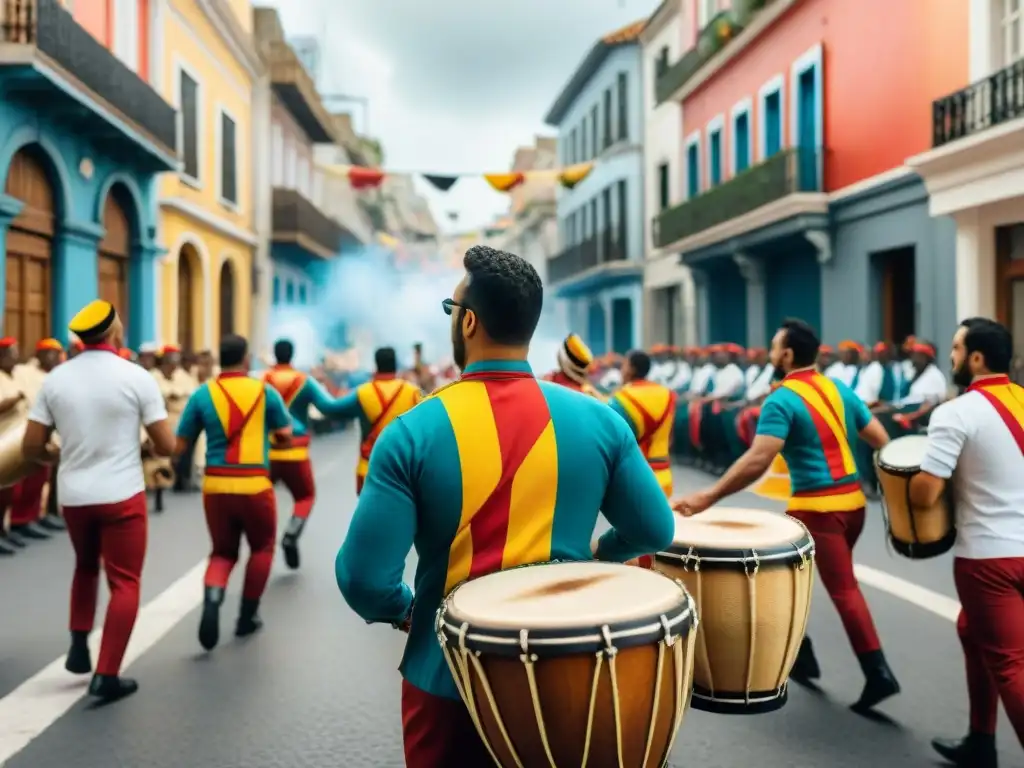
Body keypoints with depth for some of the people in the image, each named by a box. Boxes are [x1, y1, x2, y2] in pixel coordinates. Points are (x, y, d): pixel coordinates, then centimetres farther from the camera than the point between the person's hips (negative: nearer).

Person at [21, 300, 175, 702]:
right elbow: (166, 446, -9)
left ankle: (79, 646, 22)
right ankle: (107, 675, 6)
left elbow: (31, 447, 0)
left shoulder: (55, 378, -1)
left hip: (73, 495, 4)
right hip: (122, 495, -4)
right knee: (124, 582, 7)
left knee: (86, 567, 28)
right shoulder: (136, 377, -11)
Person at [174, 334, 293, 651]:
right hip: (255, 485, -2)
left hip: (215, 486, 2)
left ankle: (212, 601, -11)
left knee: (223, 552, 18)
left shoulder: (202, 394, 1)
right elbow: (285, 436, 5)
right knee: (262, 547, 22)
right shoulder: (265, 391, -1)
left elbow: (179, 446, 1)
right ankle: (247, 616, 24)